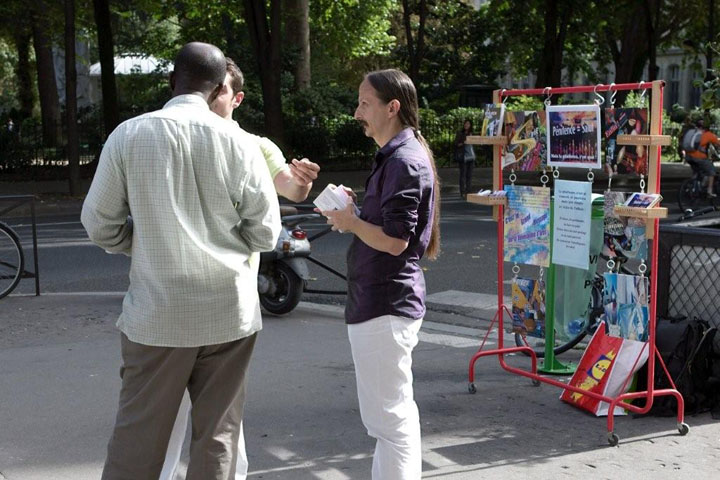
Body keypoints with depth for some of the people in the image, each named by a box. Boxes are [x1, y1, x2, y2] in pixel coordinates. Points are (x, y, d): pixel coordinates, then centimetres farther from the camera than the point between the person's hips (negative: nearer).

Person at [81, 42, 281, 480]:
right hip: (228, 312, 1)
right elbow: (265, 233, 1)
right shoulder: (238, 142, -4)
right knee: (218, 436, 11)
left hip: (157, 313, 0)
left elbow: (100, 225, 0)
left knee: (137, 440, 10)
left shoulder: (129, 135, -5)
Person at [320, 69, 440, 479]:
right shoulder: (395, 156, 17)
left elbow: (394, 240, -22)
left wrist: (351, 222, -8)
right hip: (384, 302, 11)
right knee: (394, 411, 20)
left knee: (389, 416, -3)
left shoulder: (405, 162, -16)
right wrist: (352, 214, 4)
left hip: (385, 306, -11)